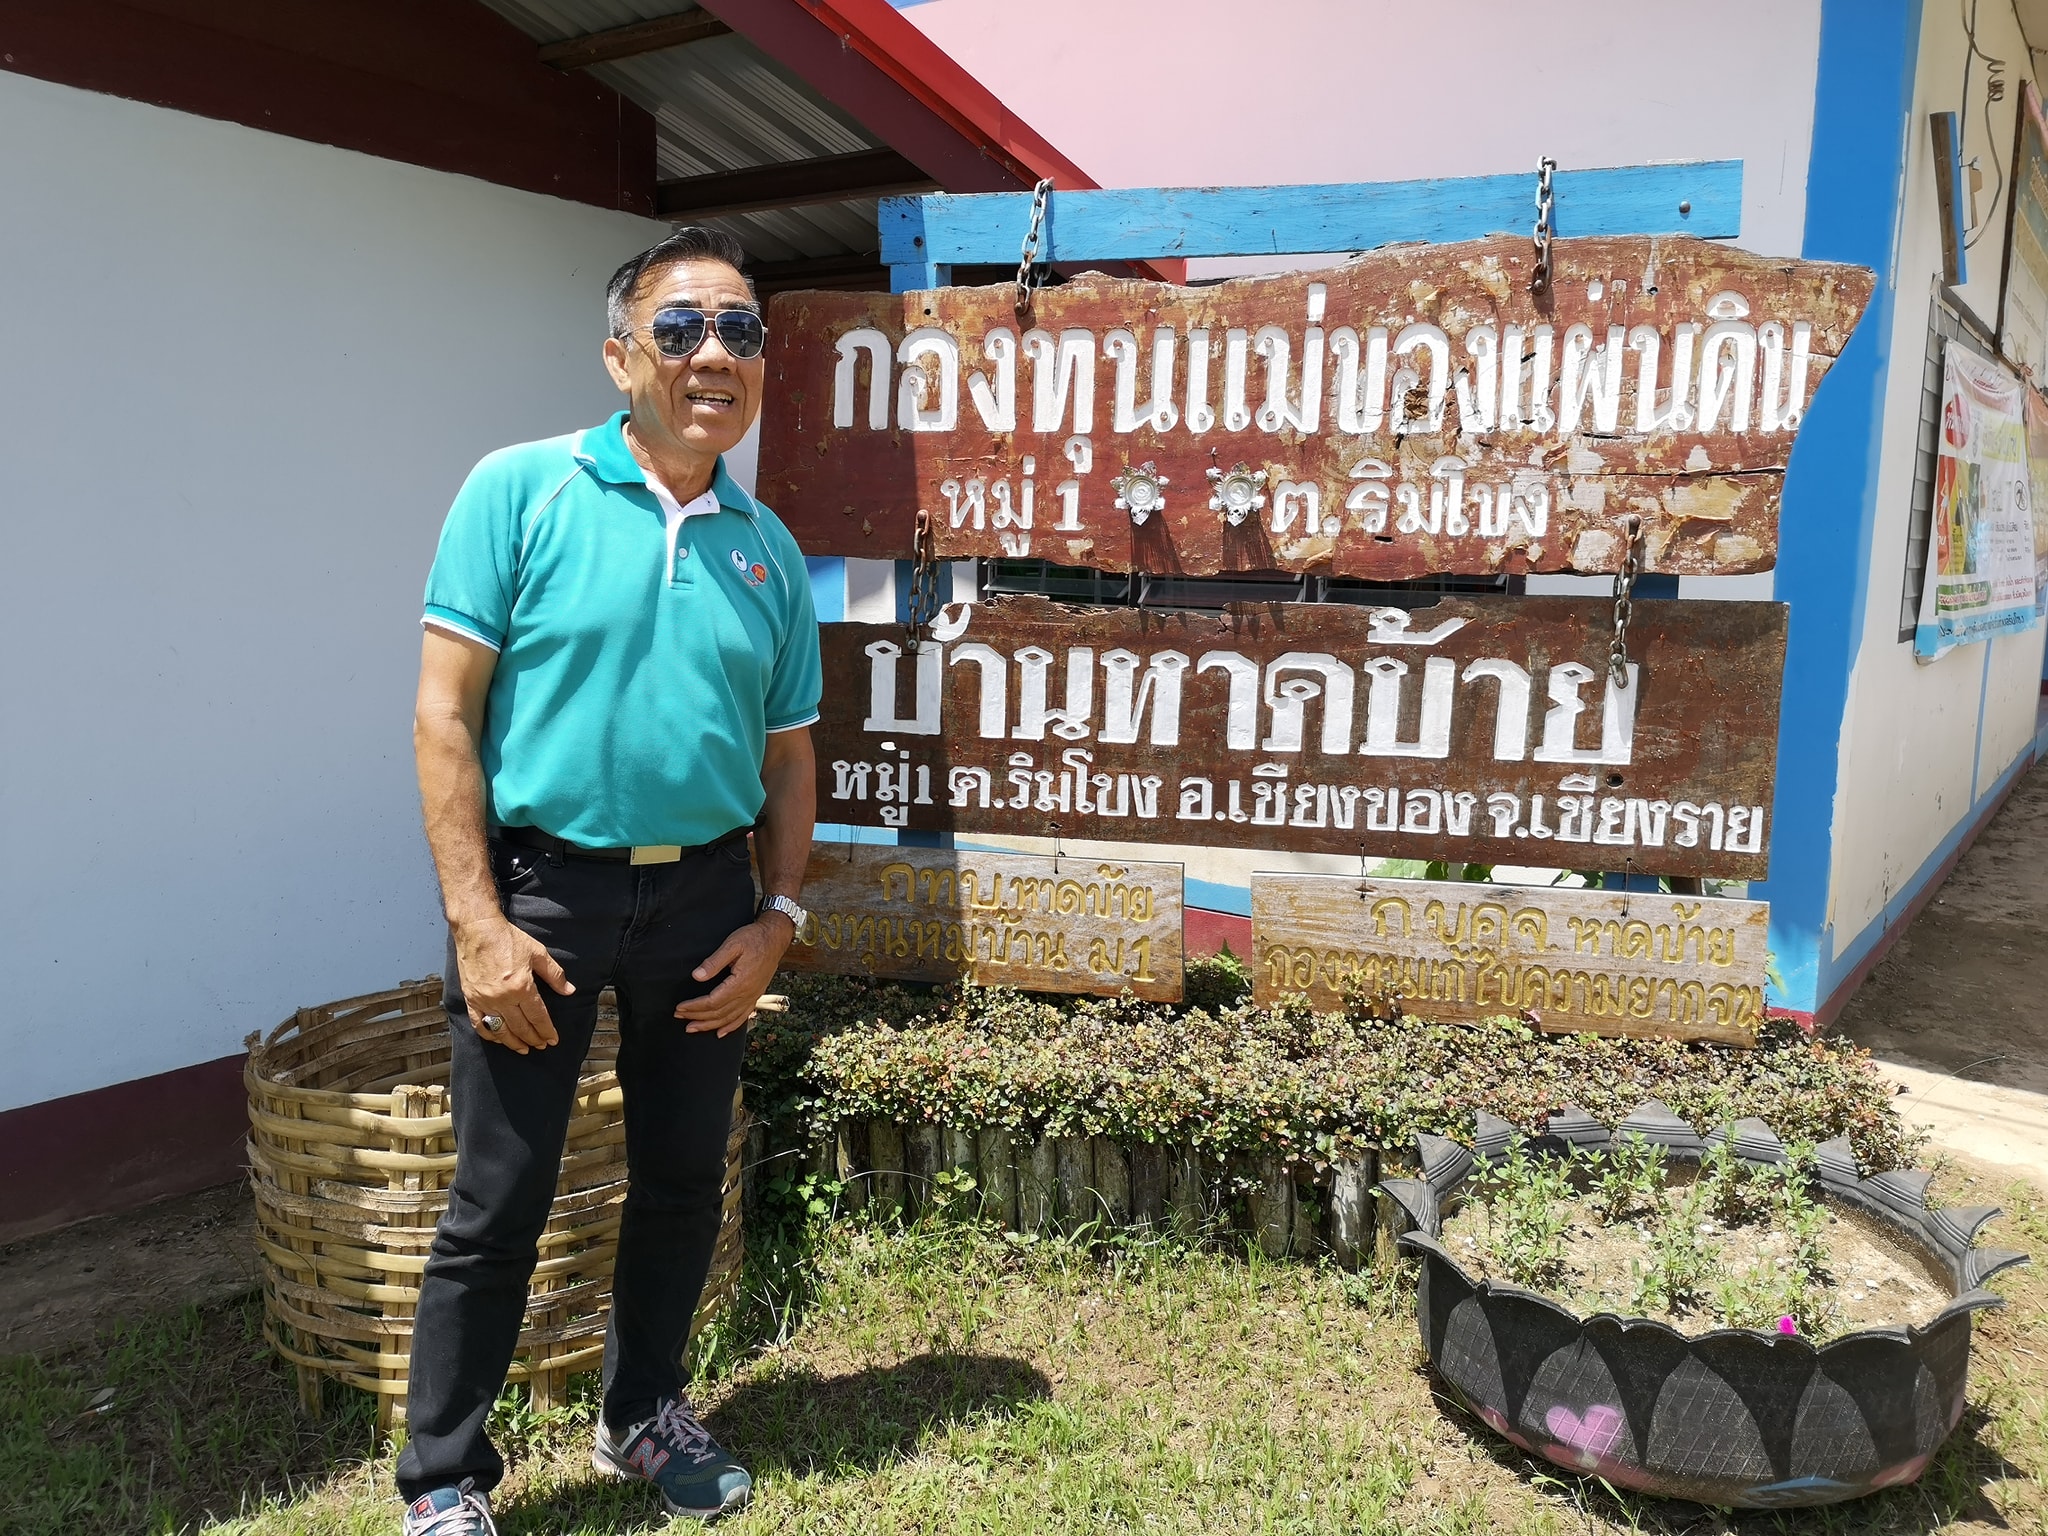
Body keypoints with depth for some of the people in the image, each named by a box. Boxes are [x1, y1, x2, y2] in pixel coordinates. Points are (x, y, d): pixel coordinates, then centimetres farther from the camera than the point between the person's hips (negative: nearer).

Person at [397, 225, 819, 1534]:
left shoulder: (769, 549, 7)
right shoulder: (522, 491, -5)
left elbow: (786, 756, 11)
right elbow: (446, 714, -9)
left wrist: (777, 916, 0)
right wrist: (480, 923, -14)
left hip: (705, 897, 4)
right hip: (542, 886, -4)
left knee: (683, 1180, 16)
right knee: (500, 1204, 5)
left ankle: (645, 1412, 39)